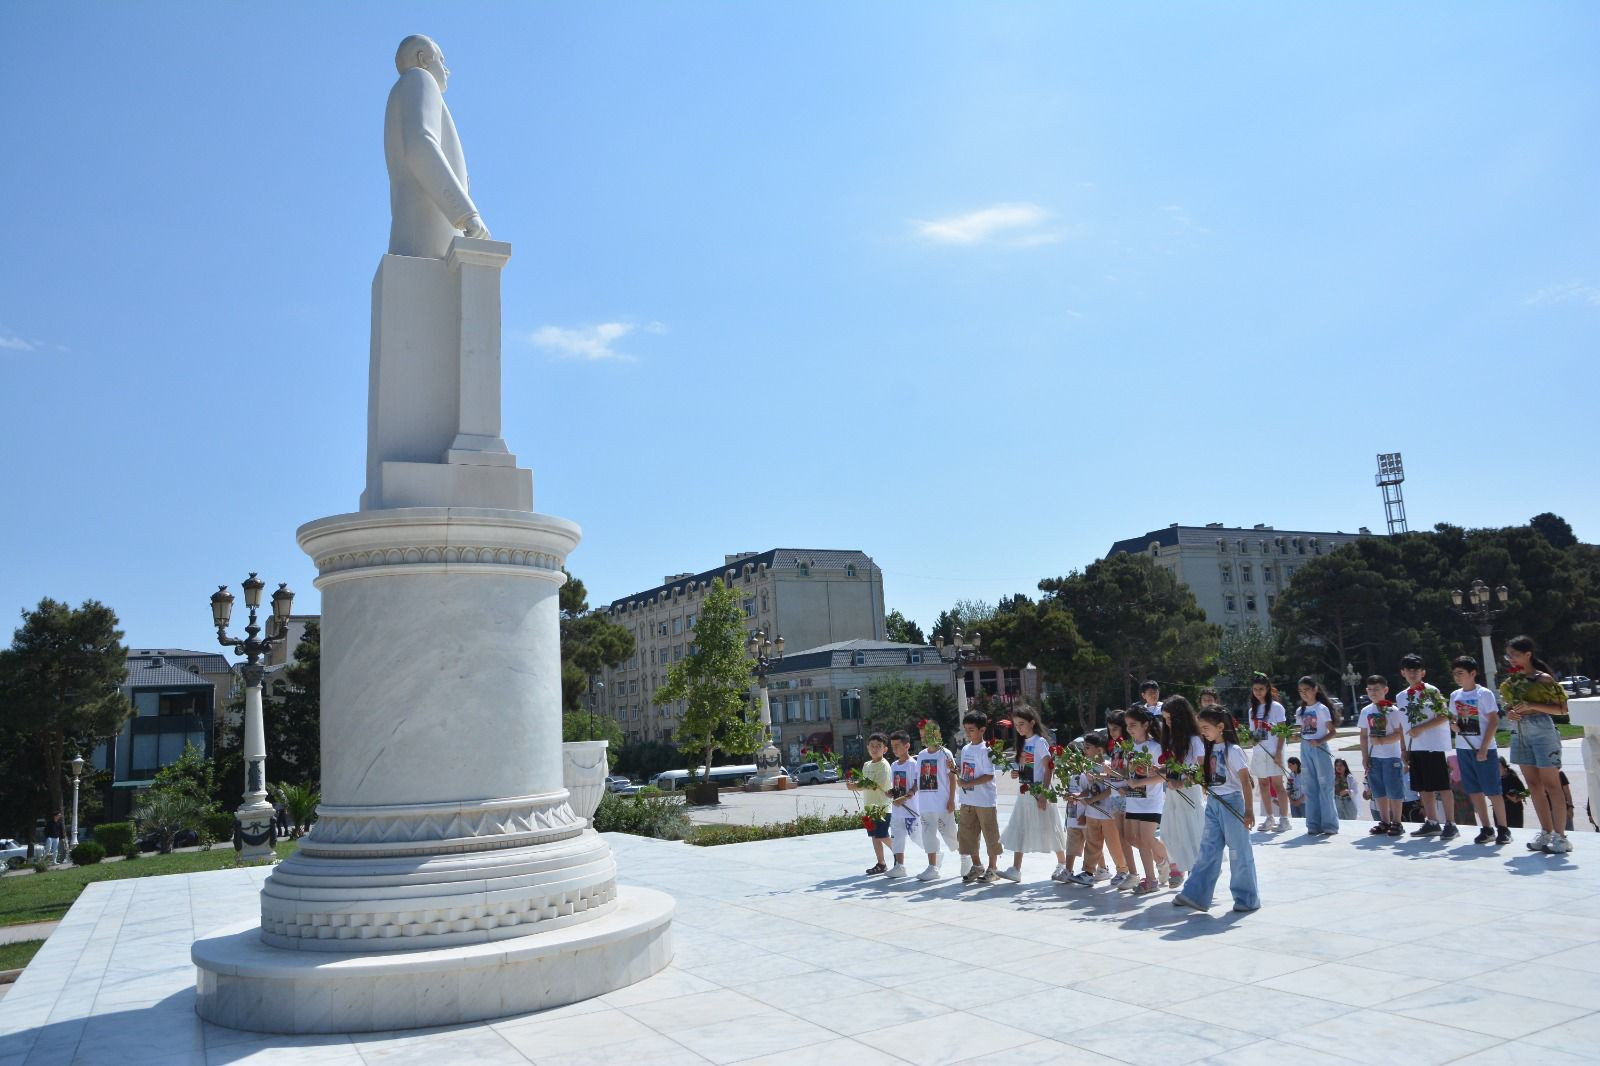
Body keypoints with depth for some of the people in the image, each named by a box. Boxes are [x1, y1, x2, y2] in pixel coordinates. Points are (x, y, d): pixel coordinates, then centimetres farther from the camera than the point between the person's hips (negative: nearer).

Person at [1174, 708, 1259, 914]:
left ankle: (1247, 899, 14)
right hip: (1213, 802, 7)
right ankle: (1195, 895, 8)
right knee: (1207, 850, 7)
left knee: (1239, 852, 3)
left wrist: (1248, 810, -20)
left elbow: (1245, 781, -15)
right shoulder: (1211, 749, 10)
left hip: (1231, 802, -7)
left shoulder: (1232, 750, -12)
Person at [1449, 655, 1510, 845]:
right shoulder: (1455, 696, 10)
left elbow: (1494, 721, -10)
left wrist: (1484, 749, -14)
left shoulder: (1484, 694, -7)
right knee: (1474, 791, 8)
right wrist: (1453, 725, -5)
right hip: (1463, 749, 6)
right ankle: (1486, 829, 15)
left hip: (1484, 749, -6)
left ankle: (1503, 829, 8)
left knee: (1492, 791, -2)